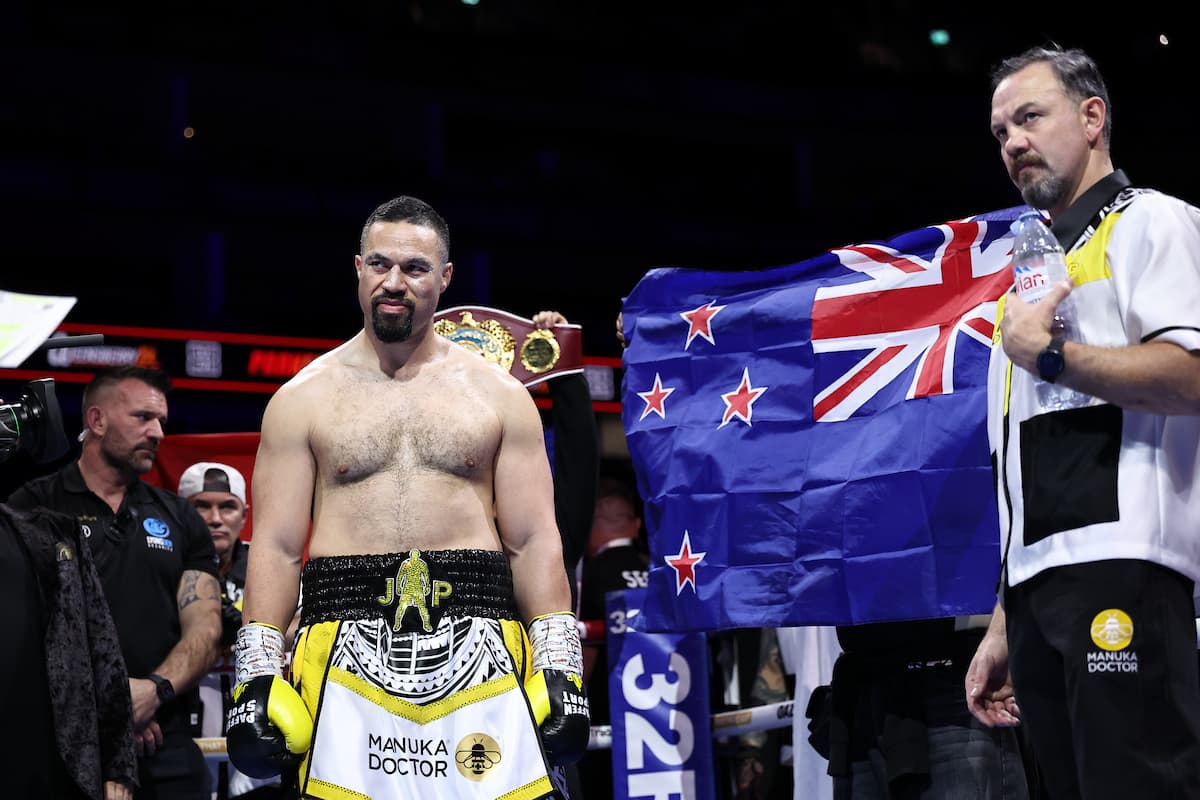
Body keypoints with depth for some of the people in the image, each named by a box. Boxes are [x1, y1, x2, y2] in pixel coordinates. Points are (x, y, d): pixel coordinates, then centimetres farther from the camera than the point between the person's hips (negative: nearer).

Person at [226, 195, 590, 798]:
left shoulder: (498, 395, 11)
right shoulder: (304, 398, 10)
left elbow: (534, 541, 8)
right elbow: (276, 546, 6)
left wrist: (559, 668, 0)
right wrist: (258, 674, -3)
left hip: (476, 636, 0)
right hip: (347, 648, 0)